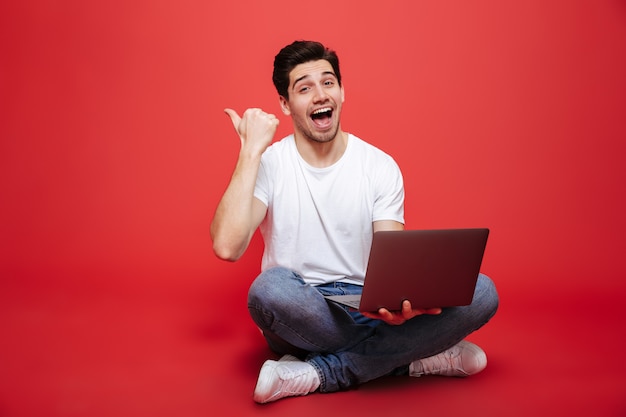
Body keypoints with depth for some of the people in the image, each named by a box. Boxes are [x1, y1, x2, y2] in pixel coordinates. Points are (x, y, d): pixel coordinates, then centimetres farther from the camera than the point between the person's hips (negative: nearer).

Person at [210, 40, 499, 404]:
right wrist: (252, 149, -19)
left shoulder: (381, 166, 1)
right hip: (301, 318, -3)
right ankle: (416, 357, -18)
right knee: (269, 288, -38)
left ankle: (315, 373, -22)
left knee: (481, 292, -19)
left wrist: (402, 297, -31)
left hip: (368, 308, 3)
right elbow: (227, 247, -22)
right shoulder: (268, 163, -5)